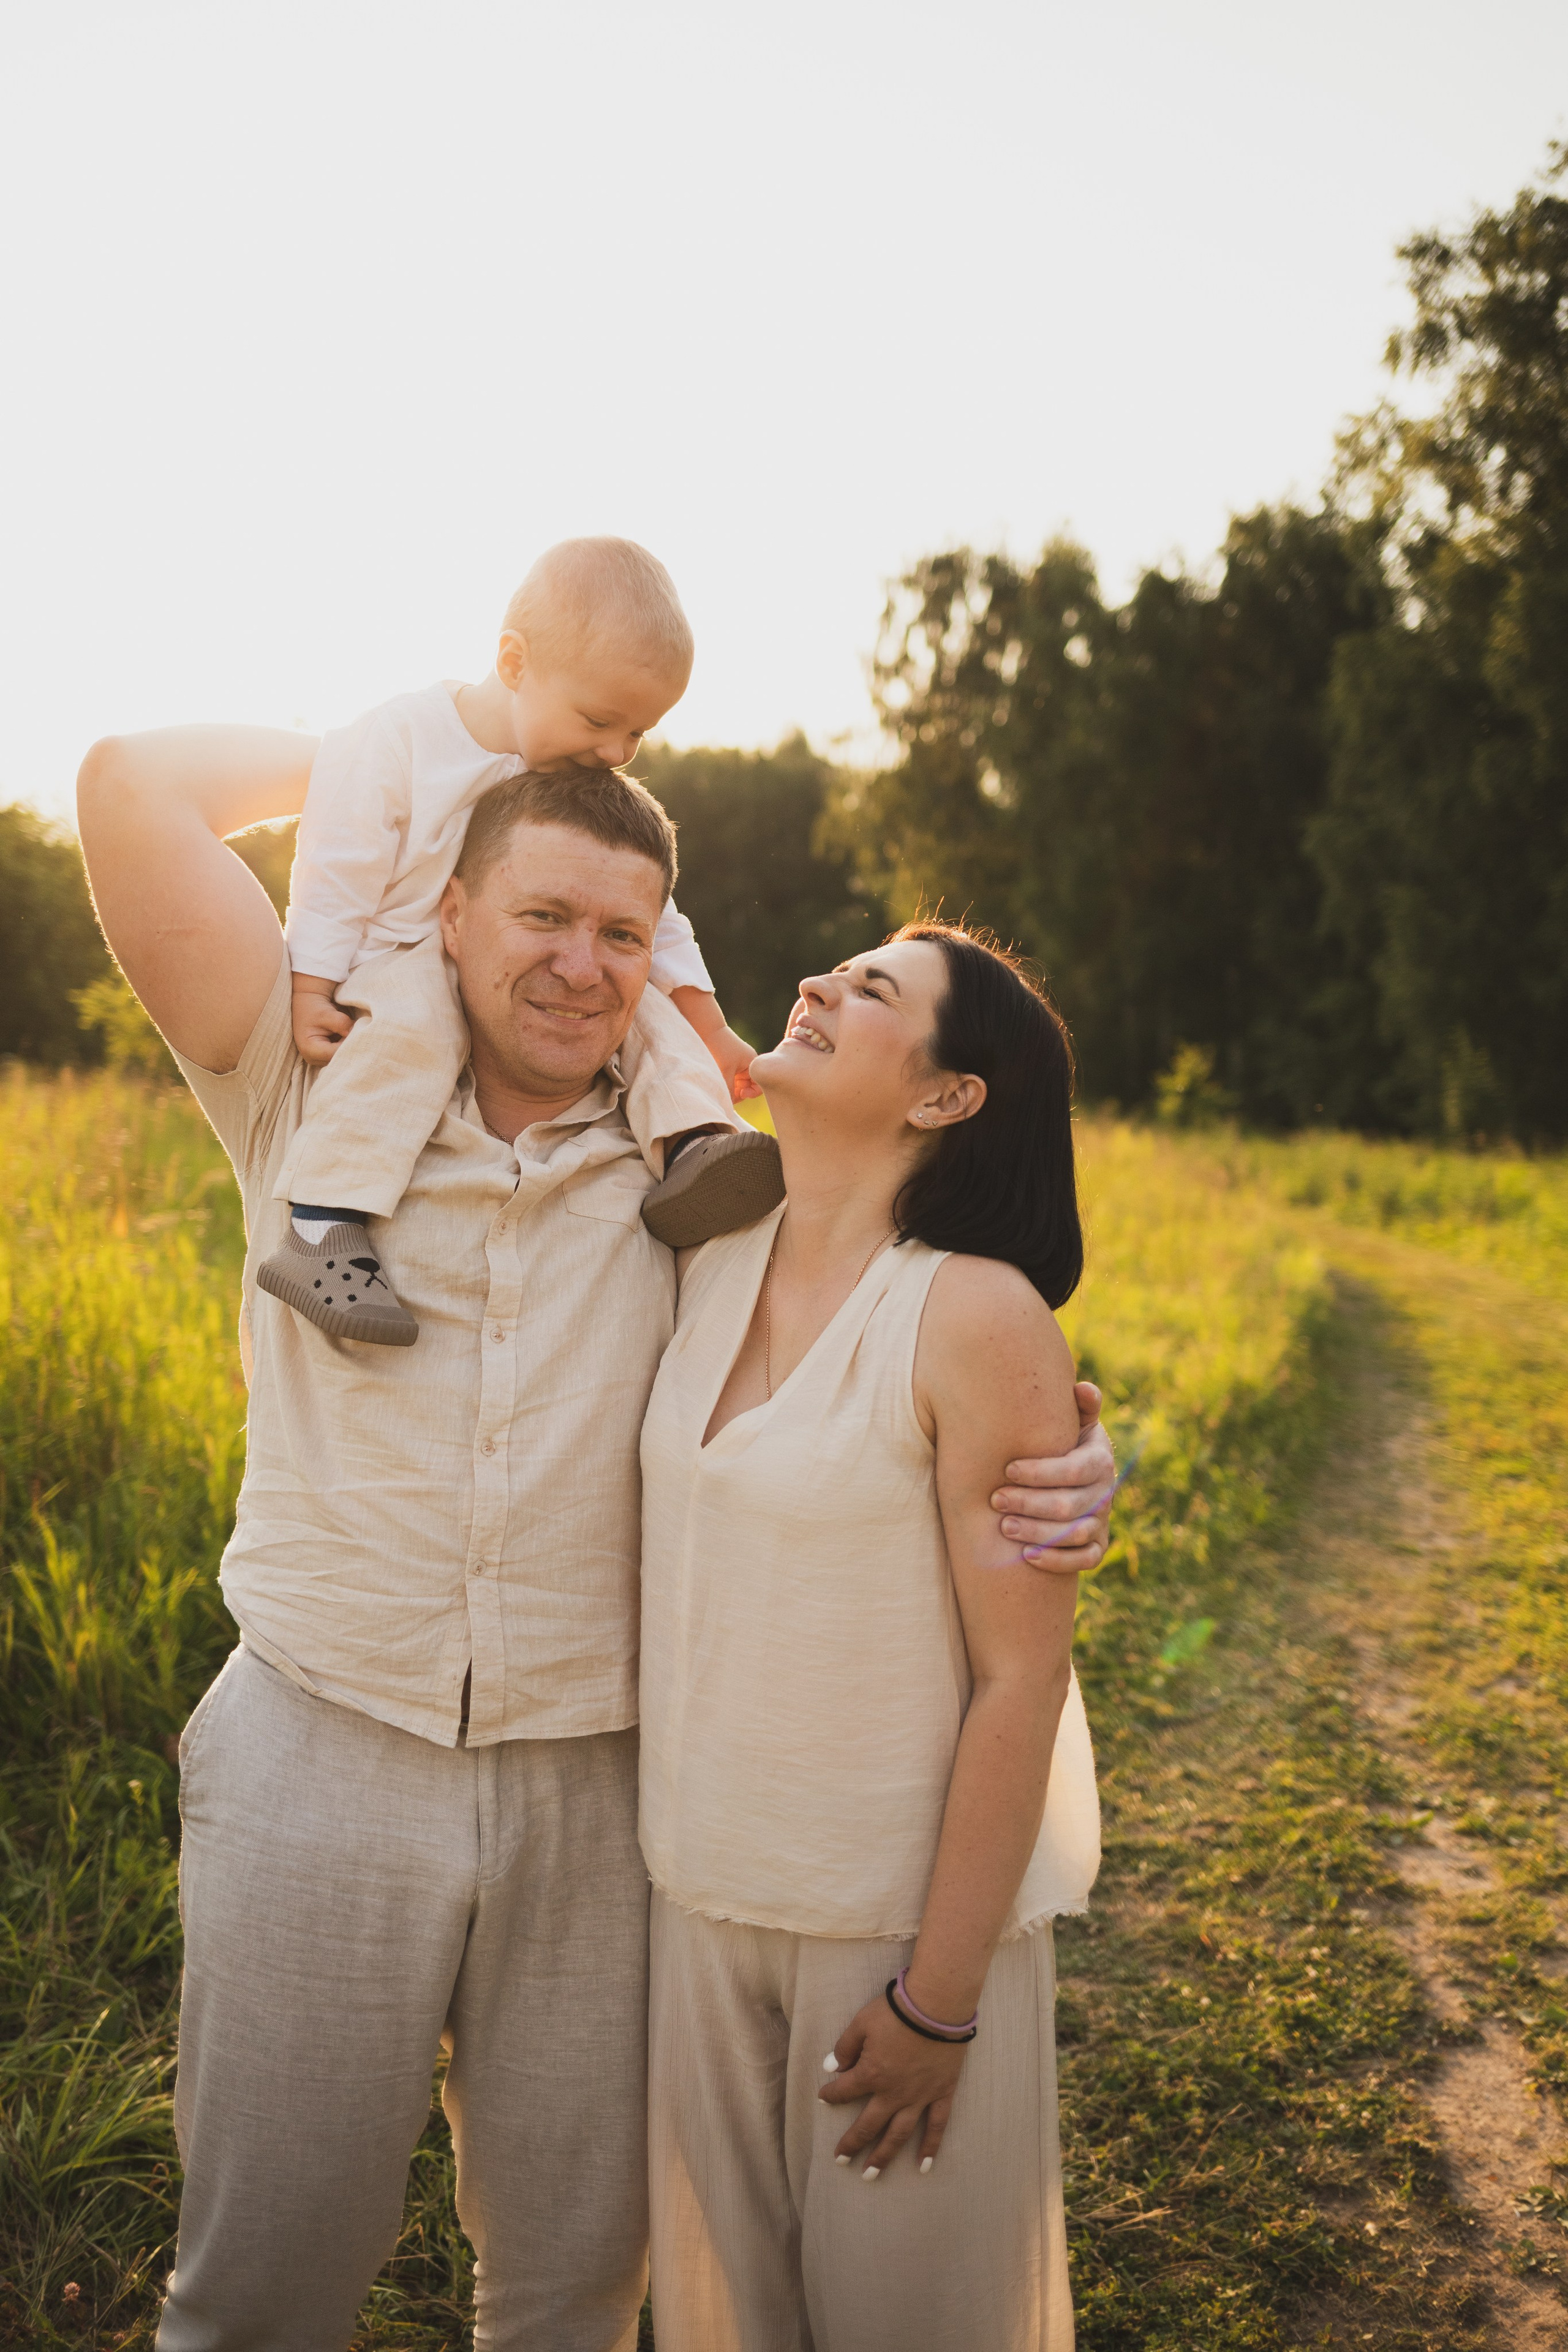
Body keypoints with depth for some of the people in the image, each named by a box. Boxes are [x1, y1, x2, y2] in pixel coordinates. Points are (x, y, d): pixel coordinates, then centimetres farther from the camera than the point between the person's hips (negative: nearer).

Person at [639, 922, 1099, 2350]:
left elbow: (1024, 1679, -17)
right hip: (707, 1896, 5)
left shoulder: (978, 1318, -19)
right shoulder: (708, 1270, -2)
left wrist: (939, 2000, -13)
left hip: (911, 1912, -5)